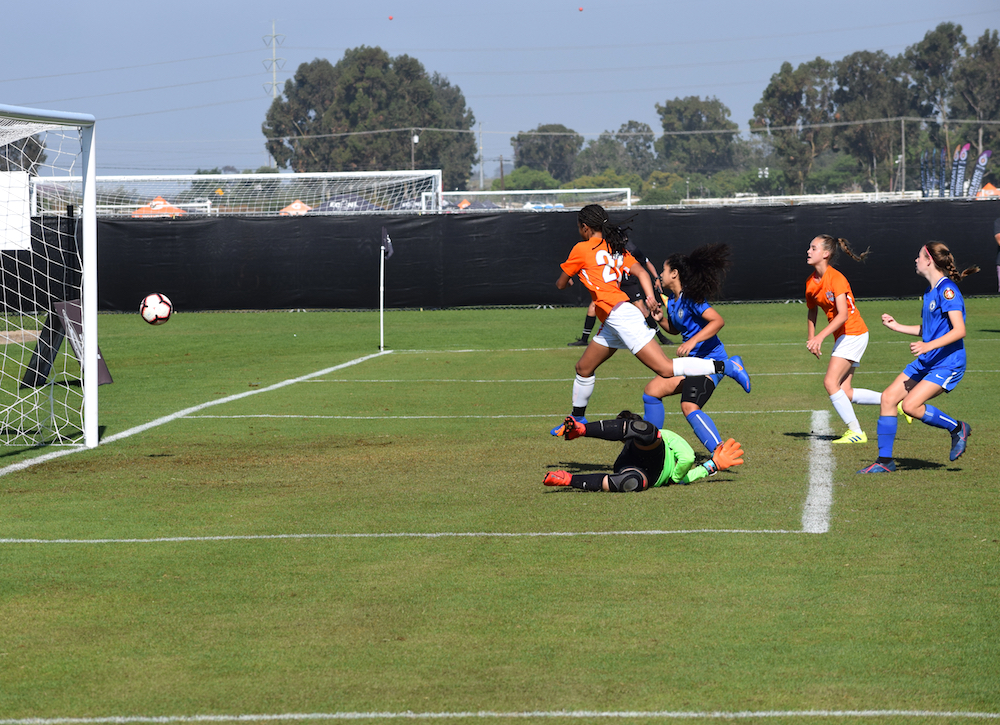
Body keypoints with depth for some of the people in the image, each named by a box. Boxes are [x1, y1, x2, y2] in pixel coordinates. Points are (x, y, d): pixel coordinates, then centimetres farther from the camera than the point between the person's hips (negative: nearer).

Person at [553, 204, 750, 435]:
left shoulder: (581, 249, -2)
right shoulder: (615, 248, 19)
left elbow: (561, 284, 8)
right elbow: (641, 272, 5)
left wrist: (565, 279, 31)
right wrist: (650, 298, -8)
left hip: (618, 314, -10)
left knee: (665, 369, -15)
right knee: (584, 368, 21)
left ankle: (726, 366, -21)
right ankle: (578, 420, 34)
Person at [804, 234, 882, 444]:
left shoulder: (836, 278, -19)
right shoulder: (811, 282, 6)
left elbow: (843, 315, -28)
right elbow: (812, 311, 22)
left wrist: (820, 337, -33)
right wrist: (811, 338, 11)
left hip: (854, 334, -9)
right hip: (842, 337, 9)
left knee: (831, 382, -16)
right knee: (845, 393, 4)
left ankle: (856, 432, -8)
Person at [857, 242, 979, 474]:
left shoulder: (947, 290, -16)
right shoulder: (929, 292, 14)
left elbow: (959, 330, -24)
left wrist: (928, 346, -33)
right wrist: (896, 326, 25)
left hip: (947, 363, -10)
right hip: (926, 362, 10)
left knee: (910, 405, -21)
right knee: (889, 397, 1)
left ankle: (957, 428, 1)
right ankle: (884, 460, 7)